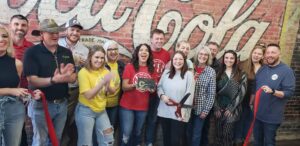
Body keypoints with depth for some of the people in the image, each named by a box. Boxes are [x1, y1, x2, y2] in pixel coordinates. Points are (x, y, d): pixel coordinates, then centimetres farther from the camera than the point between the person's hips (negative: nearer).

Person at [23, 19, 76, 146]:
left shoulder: (66, 52, 4)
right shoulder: (32, 52, -10)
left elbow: (73, 78, 2)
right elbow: (32, 80, -18)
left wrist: (64, 76, -21)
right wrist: (53, 80, -33)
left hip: (62, 103, 5)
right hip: (41, 104, -4)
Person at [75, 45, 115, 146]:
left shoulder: (105, 71, 2)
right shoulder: (84, 72, -15)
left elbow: (112, 91, 1)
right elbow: (88, 95, -22)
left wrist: (108, 86, -21)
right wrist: (102, 82, -32)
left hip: (101, 110, 6)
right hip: (86, 111, -5)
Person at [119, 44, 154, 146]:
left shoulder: (151, 69, 3)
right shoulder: (129, 67, -6)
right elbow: (124, 87, -9)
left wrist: (151, 89, -10)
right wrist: (135, 86, -27)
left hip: (143, 107, 4)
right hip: (127, 106, -3)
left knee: (137, 134, 17)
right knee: (126, 135, -3)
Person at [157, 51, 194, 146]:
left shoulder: (188, 74, -4)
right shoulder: (166, 72, 9)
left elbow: (189, 94, -10)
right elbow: (159, 87, 12)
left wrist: (183, 110, -18)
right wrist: (162, 96, -10)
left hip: (179, 113, -4)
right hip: (164, 112, 4)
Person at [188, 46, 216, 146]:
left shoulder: (211, 72, -6)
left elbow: (212, 93, -6)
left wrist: (206, 110, -9)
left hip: (201, 108, -2)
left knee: (196, 134, 10)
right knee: (188, 132, 14)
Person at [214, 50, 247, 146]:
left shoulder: (241, 75, 1)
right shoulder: (219, 73, 8)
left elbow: (242, 93, -5)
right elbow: (214, 92, 4)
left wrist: (231, 108, -10)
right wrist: (216, 108, -5)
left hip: (232, 109, -2)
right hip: (219, 108, 2)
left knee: (227, 133, -5)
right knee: (218, 133, 5)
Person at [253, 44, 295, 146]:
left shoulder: (287, 71, -13)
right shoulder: (262, 69, 6)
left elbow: (289, 92, -18)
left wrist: (272, 91, -34)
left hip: (272, 116, -5)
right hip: (257, 113, 5)